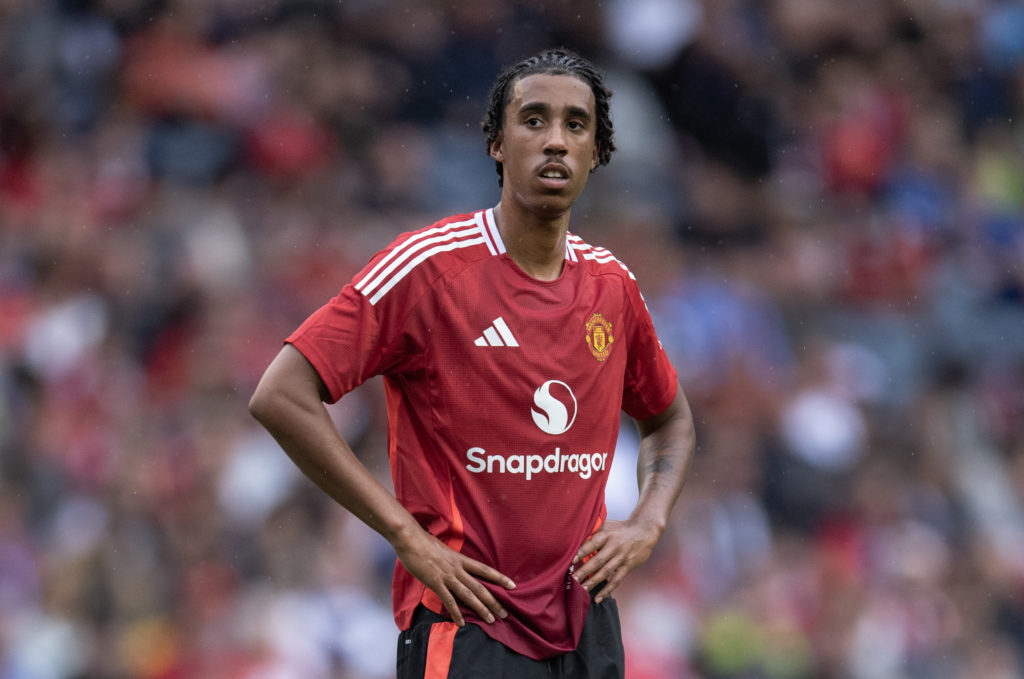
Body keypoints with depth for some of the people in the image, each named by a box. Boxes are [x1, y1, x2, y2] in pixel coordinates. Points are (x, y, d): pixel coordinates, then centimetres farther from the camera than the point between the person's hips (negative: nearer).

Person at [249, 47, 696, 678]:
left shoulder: (611, 283, 8)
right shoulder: (429, 265, -9)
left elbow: (670, 420, 27)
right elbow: (282, 397, -15)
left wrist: (647, 525, 6)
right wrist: (407, 535, -17)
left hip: (587, 623, 5)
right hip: (469, 625, -5)